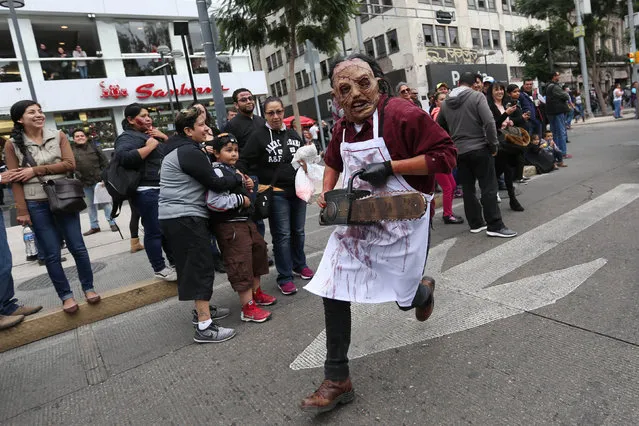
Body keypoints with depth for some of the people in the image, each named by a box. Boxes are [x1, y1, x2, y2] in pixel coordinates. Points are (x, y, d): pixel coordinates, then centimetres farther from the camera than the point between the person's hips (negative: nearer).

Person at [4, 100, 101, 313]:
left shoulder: (58, 136, 2)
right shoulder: (12, 145, -1)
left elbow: (70, 164, -6)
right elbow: (16, 180, -3)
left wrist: (36, 170, -11)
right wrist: (22, 211, -6)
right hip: (36, 204, -1)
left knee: (77, 247, 5)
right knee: (51, 253, 4)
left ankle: (88, 287, 20)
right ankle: (66, 295, 16)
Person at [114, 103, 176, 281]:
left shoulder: (150, 134, 20)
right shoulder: (128, 137, -6)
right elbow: (124, 158, -26)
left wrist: (163, 137, 5)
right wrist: (149, 146, -18)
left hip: (163, 189, 9)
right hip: (146, 191, -9)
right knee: (154, 230, -5)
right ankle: (160, 269, 6)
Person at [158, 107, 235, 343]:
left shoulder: (180, 149, 17)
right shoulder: (190, 152, -15)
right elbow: (215, 183, -16)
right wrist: (239, 178, -3)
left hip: (174, 216, 11)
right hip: (186, 218, -11)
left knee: (193, 266, 19)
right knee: (201, 268, -8)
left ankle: (202, 309, 33)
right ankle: (205, 327, -5)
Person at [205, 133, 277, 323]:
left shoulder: (234, 169, 14)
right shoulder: (217, 171, -16)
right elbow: (214, 201, -29)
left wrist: (249, 186, 8)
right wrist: (241, 200, -19)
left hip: (245, 221, 10)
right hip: (229, 226, -10)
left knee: (258, 249, 19)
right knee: (240, 264, -6)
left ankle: (256, 293, 37)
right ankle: (248, 308, 4)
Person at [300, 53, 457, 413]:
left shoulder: (404, 115, -18)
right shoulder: (343, 128, 3)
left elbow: (445, 155, -20)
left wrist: (390, 167, -26)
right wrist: (326, 192, 5)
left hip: (402, 224, -5)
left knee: (406, 298, 11)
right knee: (334, 292, -2)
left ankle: (423, 289, 54)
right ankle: (337, 380, 13)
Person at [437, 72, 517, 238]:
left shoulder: (445, 103, 9)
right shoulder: (477, 96, -6)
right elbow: (489, 122, -16)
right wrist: (494, 144, -8)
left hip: (459, 151, 5)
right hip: (479, 148, -5)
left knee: (468, 189, 11)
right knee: (488, 188, -2)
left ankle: (475, 223, 18)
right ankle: (494, 226, -1)